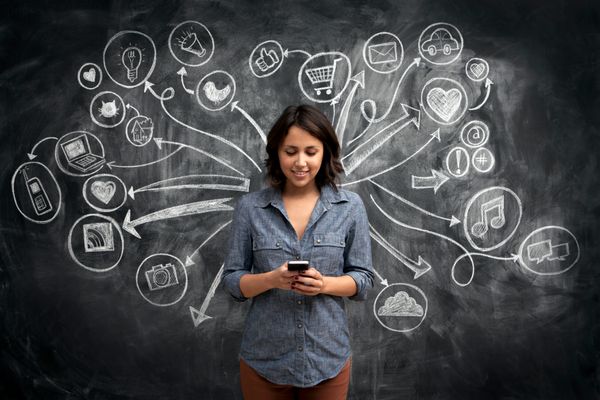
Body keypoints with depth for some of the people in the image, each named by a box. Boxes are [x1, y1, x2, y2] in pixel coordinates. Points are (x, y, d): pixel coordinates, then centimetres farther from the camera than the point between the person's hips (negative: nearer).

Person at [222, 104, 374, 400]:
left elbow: (363, 280, -1)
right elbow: (232, 280, -2)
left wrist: (324, 284, -19)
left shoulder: (351, 206, -4)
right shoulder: (250, 207, -5)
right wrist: (271, 279, -21)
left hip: (328, 358, 0)